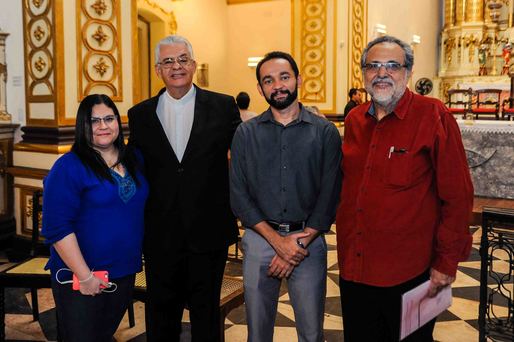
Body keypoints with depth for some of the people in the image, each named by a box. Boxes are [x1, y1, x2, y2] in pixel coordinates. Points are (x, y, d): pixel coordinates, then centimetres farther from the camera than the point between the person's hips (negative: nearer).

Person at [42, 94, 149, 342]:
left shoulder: (134, 160, 5)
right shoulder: (69, 167, -14)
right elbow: (57, 228, -18)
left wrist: (135, 261, 9)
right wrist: (85, 276, -19)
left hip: (125, 272, 6)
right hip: (81, 277, -5)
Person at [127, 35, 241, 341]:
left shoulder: (223, 107, -1)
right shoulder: (140, 114, 4)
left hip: (208, 232, -1)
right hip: (160, 233, 2)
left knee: (206, 314, 15)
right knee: (161, 316, 16)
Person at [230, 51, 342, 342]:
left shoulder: (325, 132, 0)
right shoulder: (246, 133, 3)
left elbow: (330, 196, -4)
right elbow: (239, 195, -2)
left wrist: (300, 244, -11)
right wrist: (278, 240, -12)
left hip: (309, 240, -1)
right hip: (260, 238, 1)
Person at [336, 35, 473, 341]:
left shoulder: (434, 115, -10)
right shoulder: (354, 120, 6)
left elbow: (458, 195, -11)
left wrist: (447, 263, -11)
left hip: (409, 273, -5)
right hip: (353, 269, 5)